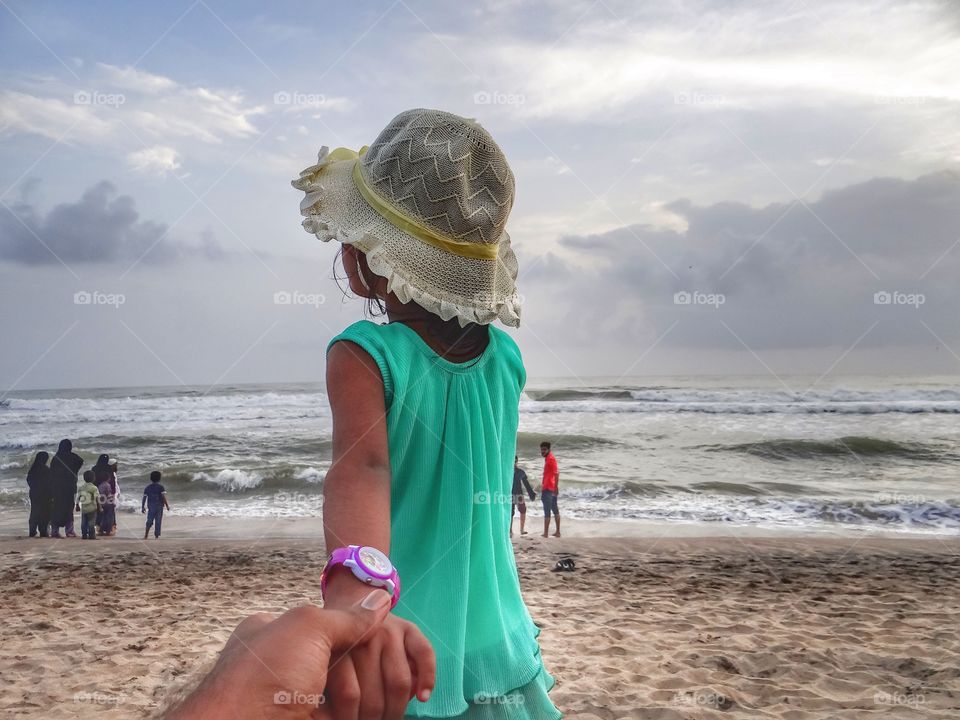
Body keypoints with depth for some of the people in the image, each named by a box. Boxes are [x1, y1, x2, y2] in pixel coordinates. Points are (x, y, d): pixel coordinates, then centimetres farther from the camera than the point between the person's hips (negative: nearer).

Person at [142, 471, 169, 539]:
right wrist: (167, 505, -8)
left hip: (151, 507, 2)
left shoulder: (147, 488, 4)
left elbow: (144, 498, 4)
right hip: (159, 506, -2)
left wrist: (142, 507, 11)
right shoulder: (160, 487, -6)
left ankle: (146, 534, -2)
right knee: (158, 522, 5)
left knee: (149, 521, 10)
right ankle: (156, 535, 6)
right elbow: (163, 497, -14)